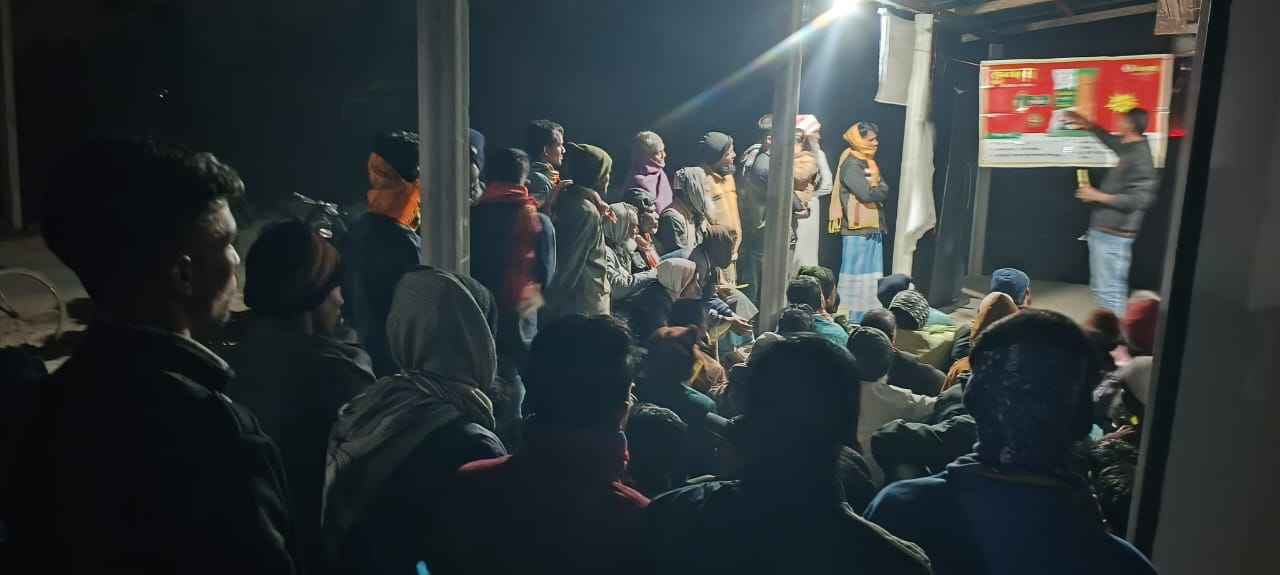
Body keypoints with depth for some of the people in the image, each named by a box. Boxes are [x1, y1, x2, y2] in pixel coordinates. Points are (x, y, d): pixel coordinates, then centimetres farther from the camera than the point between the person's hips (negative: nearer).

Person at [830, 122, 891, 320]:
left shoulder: (869, 163, 18)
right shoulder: (851, 165, -11)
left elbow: (885, 191, 10)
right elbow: (866, 193, -22)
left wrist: (875, 187, -10)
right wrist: (878, 188, -3)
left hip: (872, 229, 9)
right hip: (857, 230, -9)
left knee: (871, 277, 11)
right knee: (856, 276, -4)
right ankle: (851, 320, 2)